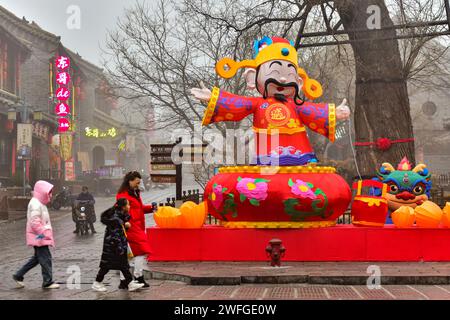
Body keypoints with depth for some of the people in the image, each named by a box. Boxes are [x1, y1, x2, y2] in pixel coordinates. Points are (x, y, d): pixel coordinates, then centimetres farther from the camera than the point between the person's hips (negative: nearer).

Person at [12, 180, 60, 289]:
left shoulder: (40, 203, 16)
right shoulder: (35, 204, -17)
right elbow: (34, 222, -24)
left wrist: (47, 233, 23)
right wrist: (43, 233, -26)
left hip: (41, 236, 11)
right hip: (39, 237, -11)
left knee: (37, 258, 17)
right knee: (46, 258, -4)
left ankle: (18, 276, 22)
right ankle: (47, 282, 4)